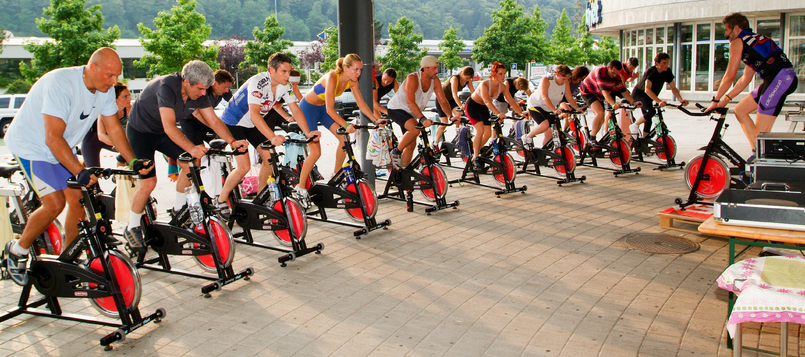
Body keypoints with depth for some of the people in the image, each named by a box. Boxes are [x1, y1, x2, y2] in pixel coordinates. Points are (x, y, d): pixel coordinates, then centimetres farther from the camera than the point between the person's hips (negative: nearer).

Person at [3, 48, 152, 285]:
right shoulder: (60, 84, -33)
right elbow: (53, 138, -34)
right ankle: (17, 250, 8)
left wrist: (133, 162, -14)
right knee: (55, 204, -16)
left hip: (62, 149, 7)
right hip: (31, 145, -7)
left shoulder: (105, 90, -11)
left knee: (78, 199, -2)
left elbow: (114, 128, -4)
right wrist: (79, 172, -41)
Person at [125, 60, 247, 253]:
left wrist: (232, 141, -26)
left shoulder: (198, 93, -13)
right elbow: (169, 126, -41)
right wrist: (191, 148, -53)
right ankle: (132, 228, 7)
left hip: (162, 133, 7)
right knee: (148, 182, -12)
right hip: (140, 131, -7)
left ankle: (179, 209, 10)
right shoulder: (167, 86, -33)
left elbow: (214, 120, -11)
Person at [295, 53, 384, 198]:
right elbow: (330, 109, -36)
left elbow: (361, 104, -6)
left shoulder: (352, 81, -12)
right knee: (315, 151, -13)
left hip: (322, 109, 7)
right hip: (307, 108, -7)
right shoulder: (332, 78, -33)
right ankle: (301, 188, 2)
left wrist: (376, 120, -19)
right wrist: (346, 125, -45)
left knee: (344, 137, -9)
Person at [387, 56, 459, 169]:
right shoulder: (412, 79, -29)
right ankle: (396, 152, -12)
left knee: (411, 144, 5)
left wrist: (452, 115, -26)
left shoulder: (435, 80, -10)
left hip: (410, 113, 7)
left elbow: (443, 101, -10)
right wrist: (422, 119, -50)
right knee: (415, 128, -32)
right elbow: (410, 102, -39)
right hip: (396, 109, -7)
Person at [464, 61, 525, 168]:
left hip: (483, 108, 6)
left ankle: (476, 150, 21)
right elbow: (487, 101, -44)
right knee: (480, 130, -23)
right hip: (472, 106, -6)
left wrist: (521, 113, -23)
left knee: (488, 134, -5)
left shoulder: (502, 87, -12)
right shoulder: (485, 84, -30)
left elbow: (511, 101, -10)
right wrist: (498, 113, -56)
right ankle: (475, 157, -11)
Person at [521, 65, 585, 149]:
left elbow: (570, 98, -4)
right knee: (545, 125, -31)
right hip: (535, 105, -6)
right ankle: (528, 137, -8)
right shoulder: (546, 80, -24)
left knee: (549, 134, 0)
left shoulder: (566, 83, -8)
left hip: (549, 109, 6)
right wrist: (554, 110, -44)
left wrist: (577, 108, -21)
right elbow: (544, 97, -33)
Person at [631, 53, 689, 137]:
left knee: (648, 121, 5)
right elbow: (647, 89, -37)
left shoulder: (667, 72, -8)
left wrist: (681, 100, -20)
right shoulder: (651, 71, -27)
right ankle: (634, 126, -12)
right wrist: (659, 101, -47)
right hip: (638, 93, -7)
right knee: (652, 111, -30)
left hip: (647, 97, 7)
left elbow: (673, 88, -4)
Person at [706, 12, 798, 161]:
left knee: (761, 133, -10)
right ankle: (757, 151, 12)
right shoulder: (753, 40, 29)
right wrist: (726, 99, 27)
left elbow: (729, 76, 0)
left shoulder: (737, 42, 2)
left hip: (779, 78, -10)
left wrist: (716, 100, 9)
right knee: (740, 110, 15)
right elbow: (745, 79, 28)